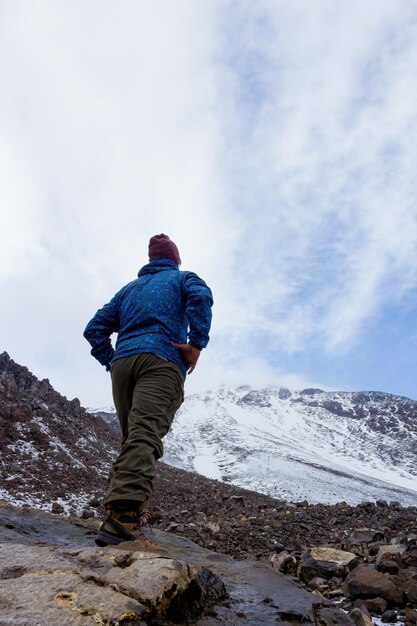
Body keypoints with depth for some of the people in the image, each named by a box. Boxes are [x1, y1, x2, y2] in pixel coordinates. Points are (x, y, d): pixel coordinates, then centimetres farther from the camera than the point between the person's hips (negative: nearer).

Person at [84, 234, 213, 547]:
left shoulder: (130, 288, 31)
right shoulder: (183, 278, 18)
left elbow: (95, 328, 22)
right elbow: (201, 297, -8)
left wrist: (112, 363, 17)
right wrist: (196, 345, -8)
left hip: (123, 361, 5)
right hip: (161, 361, -5)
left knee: (132, 438, 10)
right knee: (146, 435, -19)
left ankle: (129, 508, -2)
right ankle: (123, 516, -35)